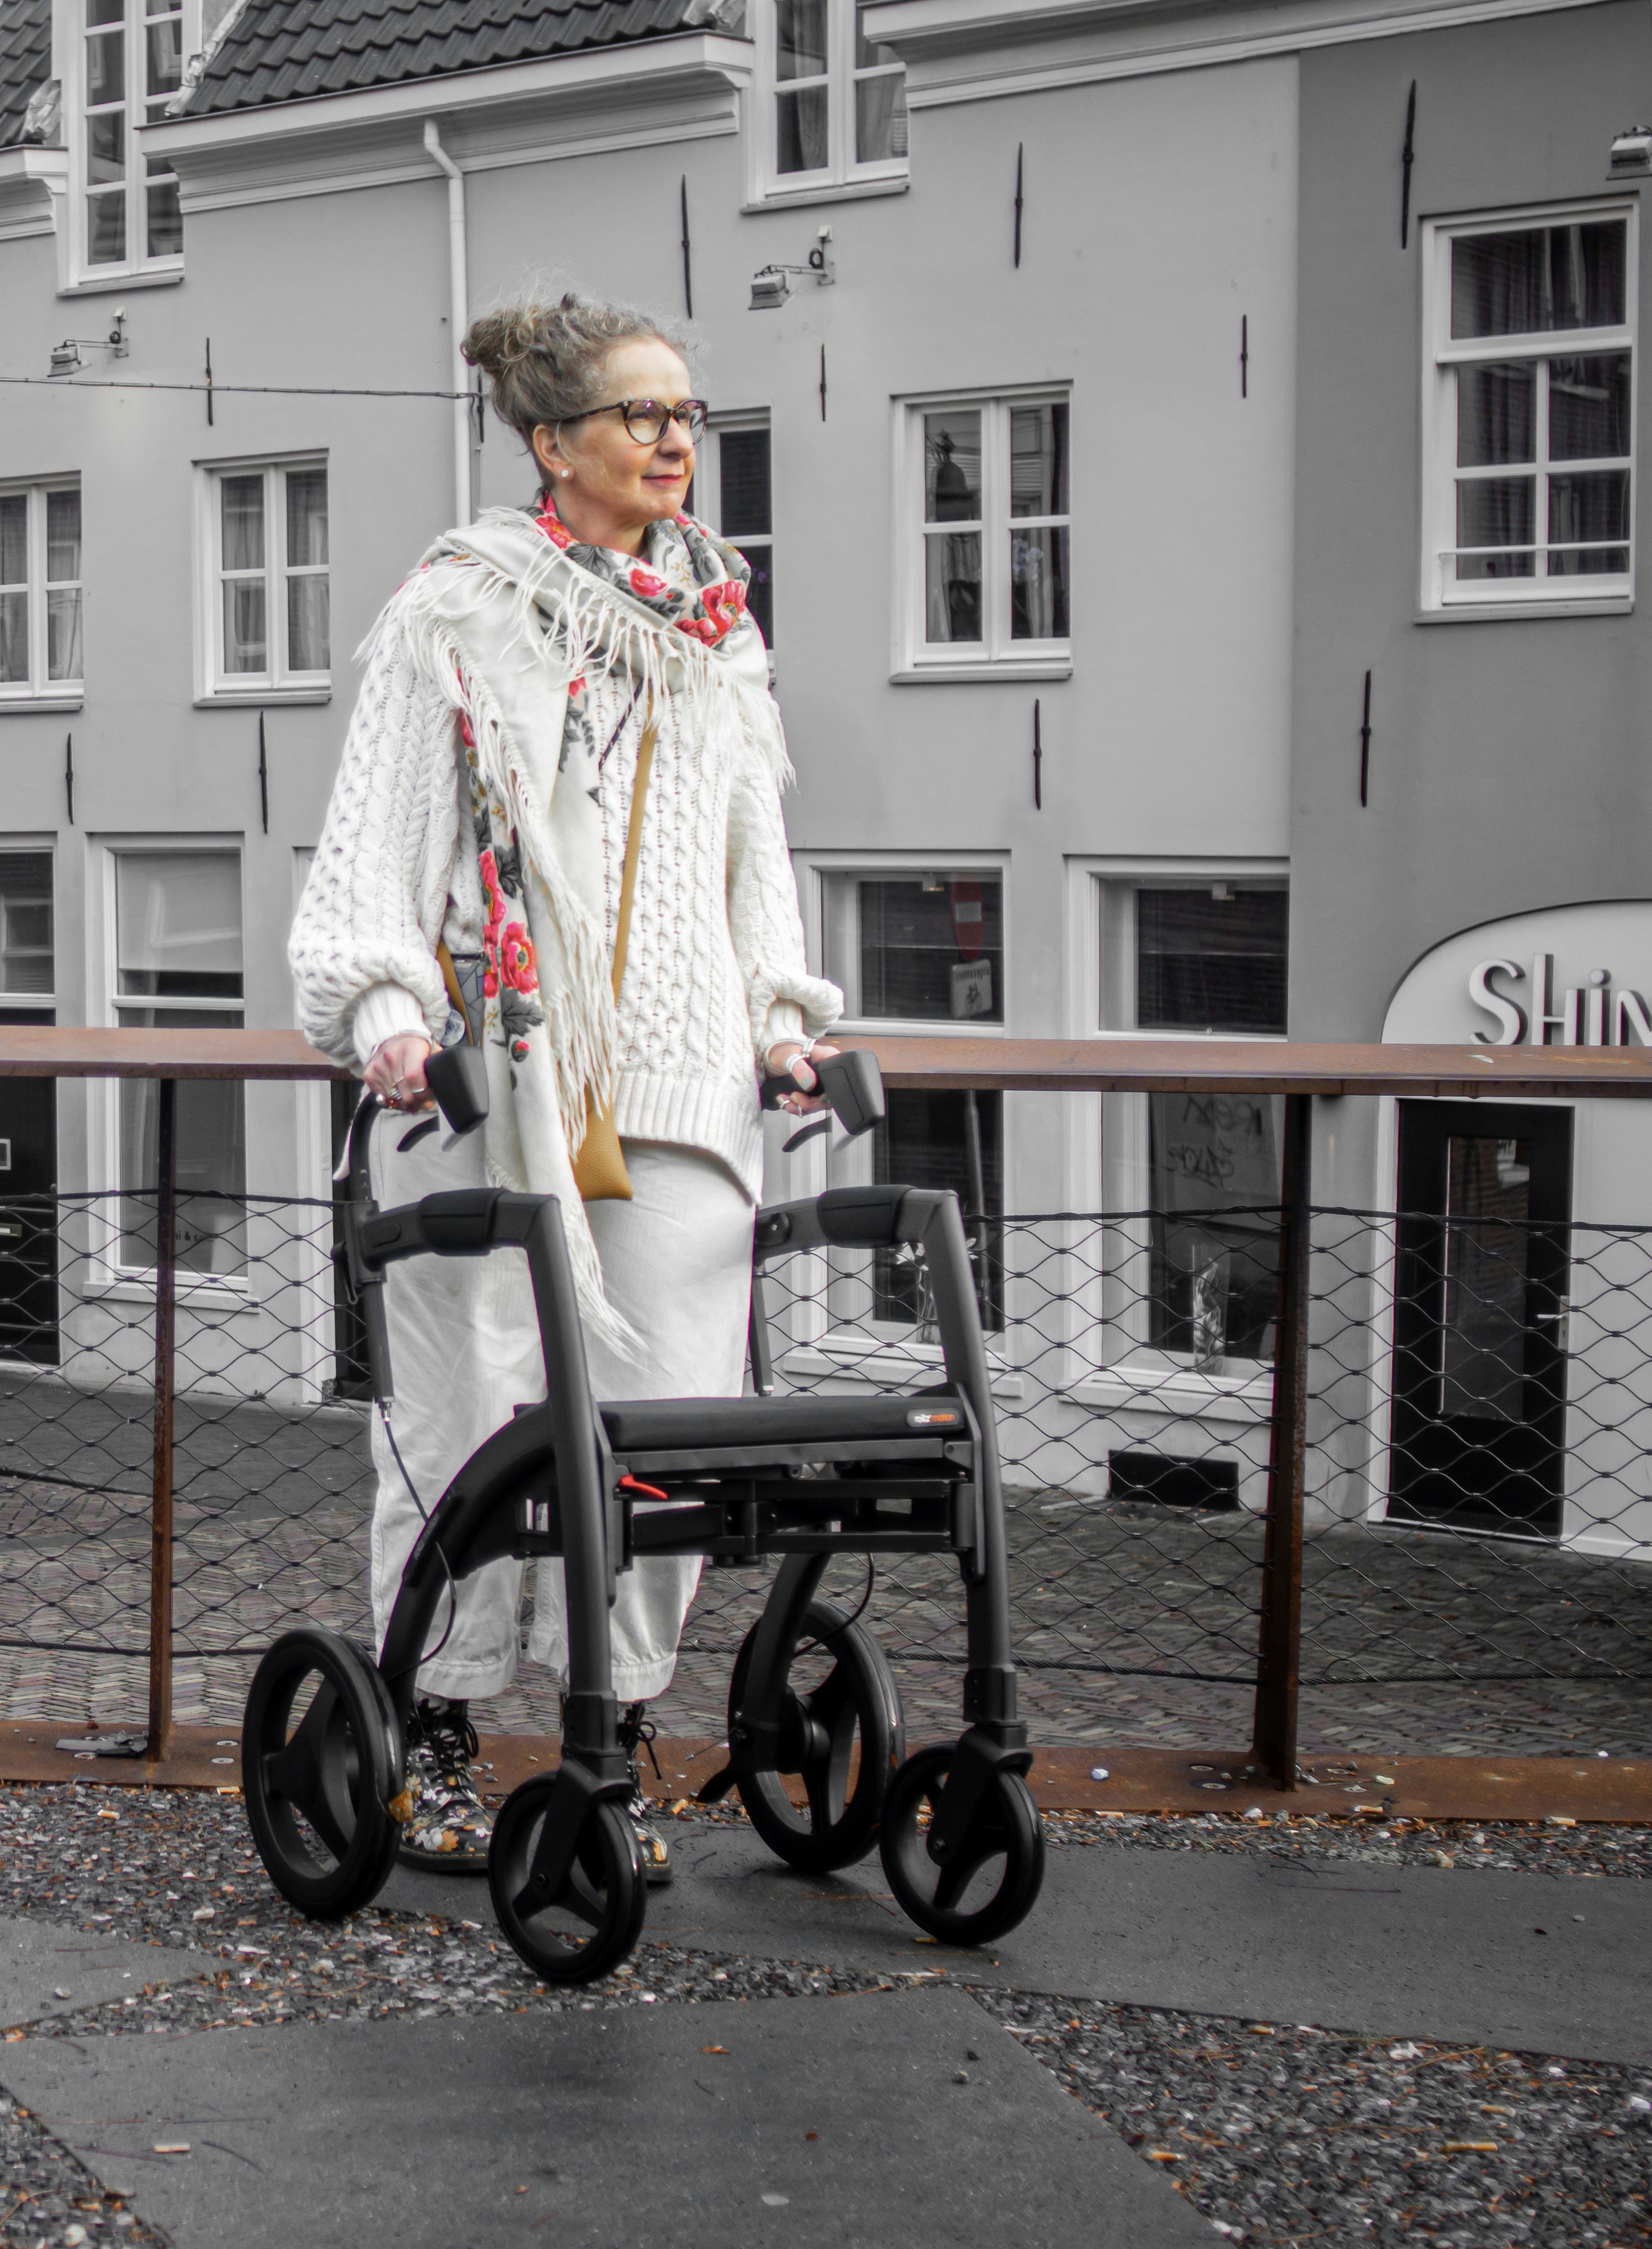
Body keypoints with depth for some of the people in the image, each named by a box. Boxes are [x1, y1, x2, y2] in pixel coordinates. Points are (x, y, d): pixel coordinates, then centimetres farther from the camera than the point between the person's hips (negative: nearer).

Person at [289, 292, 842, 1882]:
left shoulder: (717, 629, 18)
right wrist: (383, 1003, -15)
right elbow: (369, 841, -1)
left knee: (669, 1417, -1)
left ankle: (618, 1750, 13)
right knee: (472, 1406, -2)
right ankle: (436, 1745, 15)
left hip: (677, 1083, 4)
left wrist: (782, 1010, 12)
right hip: (488, 1081, -4)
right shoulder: (455, 617, 2)